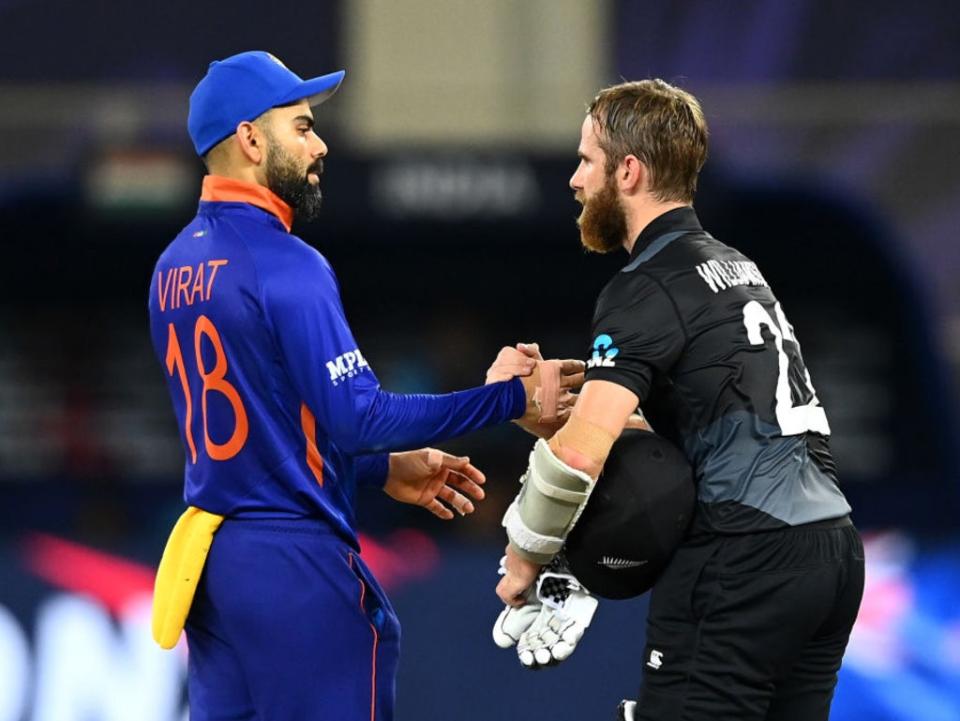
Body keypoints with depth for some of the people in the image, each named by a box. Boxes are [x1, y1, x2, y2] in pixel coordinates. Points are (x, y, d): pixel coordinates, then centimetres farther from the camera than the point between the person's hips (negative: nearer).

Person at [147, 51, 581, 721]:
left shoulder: (174, 267, 12)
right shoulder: (284, 265, -15)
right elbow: (359, 416, -20)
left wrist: (385, 470, 22)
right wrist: (507, 397, -16)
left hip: (207, 558, 8)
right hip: (293, 563, -8)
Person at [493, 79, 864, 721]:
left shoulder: (648, 288, -7)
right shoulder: (735, 265, 20)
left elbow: (581, 451, -20)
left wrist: (525, 557, -5)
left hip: (743, 559, -9)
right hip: (834, 547, 9)